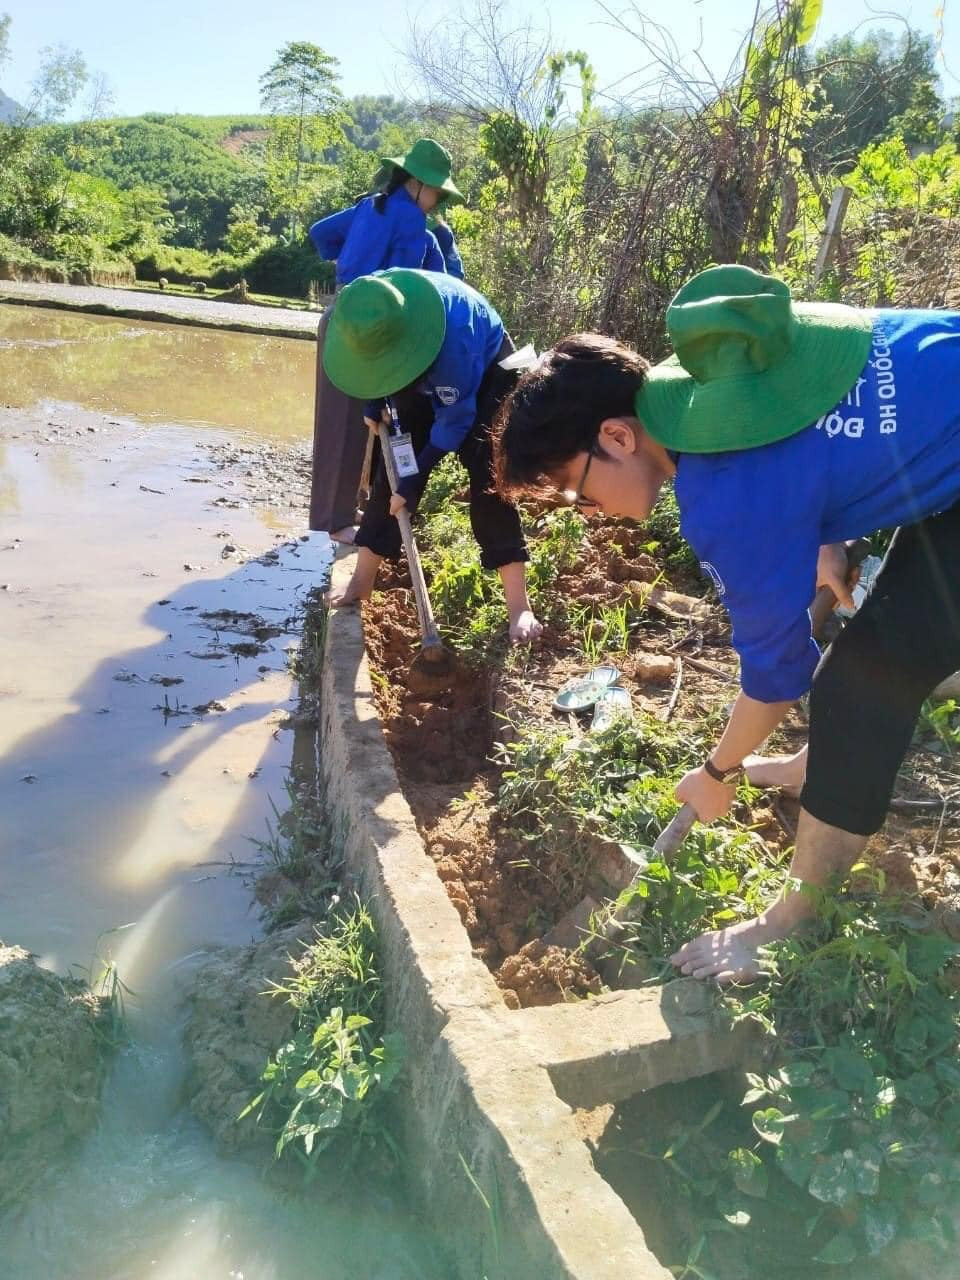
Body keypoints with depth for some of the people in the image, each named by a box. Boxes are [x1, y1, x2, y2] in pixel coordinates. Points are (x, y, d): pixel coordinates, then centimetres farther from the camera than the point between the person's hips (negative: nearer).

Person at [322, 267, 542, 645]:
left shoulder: (453, 332, -44)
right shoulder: (361, 312, -28)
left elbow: (454, 419, -31)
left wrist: (416, 477, -27)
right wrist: (376, 405, -7)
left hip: (486, 372, -5)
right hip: (425, 376, 6)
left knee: (487, 477, -17)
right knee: (392, 468, -1)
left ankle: (518, 605, -16)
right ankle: (362, 580, 9)